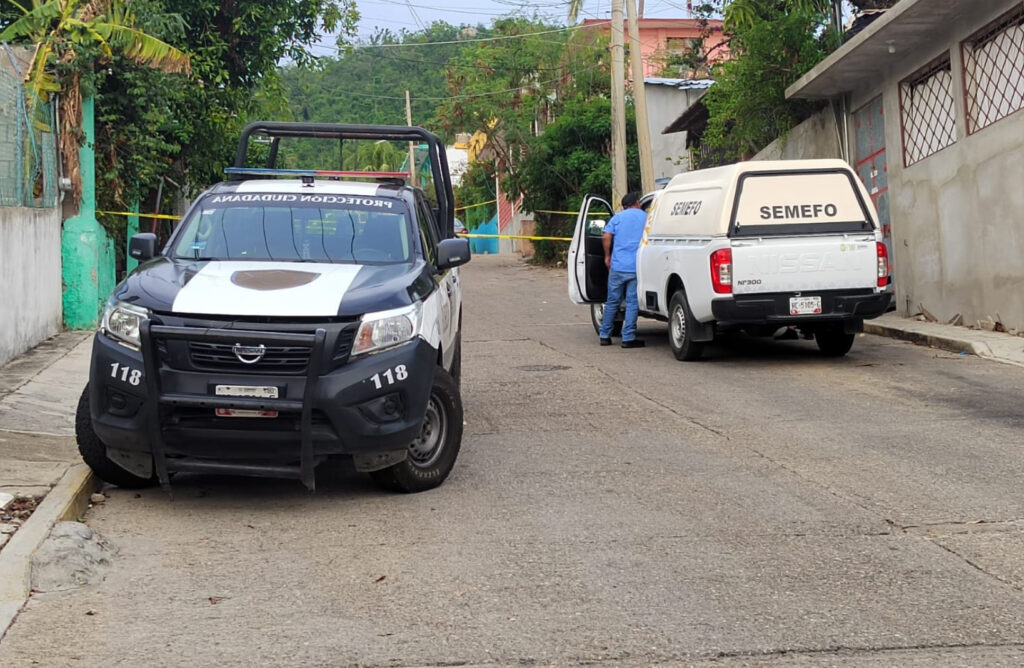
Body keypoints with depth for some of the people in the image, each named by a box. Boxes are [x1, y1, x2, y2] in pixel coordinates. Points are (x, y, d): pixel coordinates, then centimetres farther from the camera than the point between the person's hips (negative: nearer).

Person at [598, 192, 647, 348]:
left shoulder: (618, 217, 8)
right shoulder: (647, 218, 7)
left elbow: (606, 237, -2)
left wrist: (607, 256, 9)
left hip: (617, 266, 2)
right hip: (637, 268, -2)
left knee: (612, 302, 11)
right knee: (632, 303, 1)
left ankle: (605, 335, 16)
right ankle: (628, 338, -1)